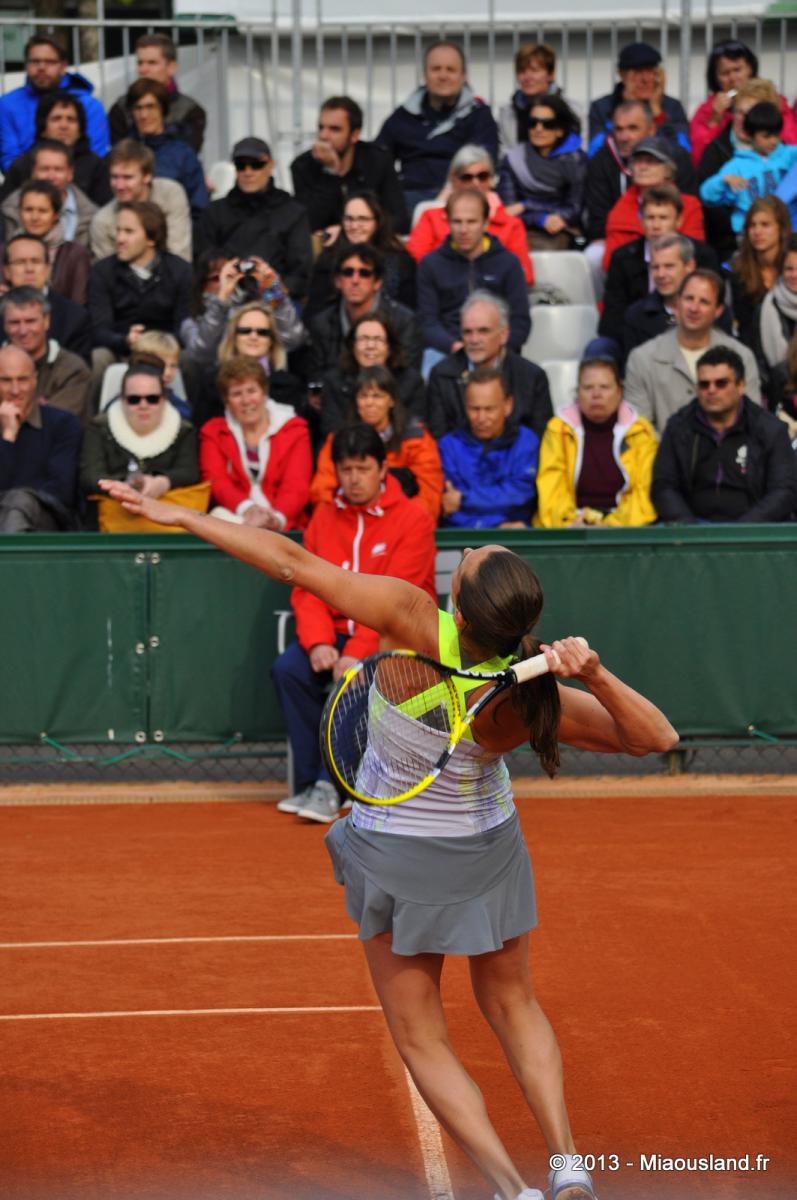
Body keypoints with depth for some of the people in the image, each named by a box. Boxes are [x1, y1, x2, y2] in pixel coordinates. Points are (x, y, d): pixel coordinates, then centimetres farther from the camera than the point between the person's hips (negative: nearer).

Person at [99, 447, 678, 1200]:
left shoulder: (415, 622, -34)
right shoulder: (532, 703, -28)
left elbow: (297, 565, -31)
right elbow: (656, 737, -22)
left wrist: (181, 515, -25)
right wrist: (595, 676, -36)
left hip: (398, 853, -2)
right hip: (489, 848, 2)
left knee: (421, 1039, 12)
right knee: (511, 1004, 25)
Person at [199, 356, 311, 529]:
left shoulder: (294, 429, 12)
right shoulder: (213, 431, 16)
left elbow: (297, 485, -3)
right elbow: (217, 481, -1)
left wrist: (277, 517, -26)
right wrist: (245, 507, -24)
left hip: (283, 525, -1)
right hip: (234, 518, 1)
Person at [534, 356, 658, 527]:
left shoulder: (641, 431, 8)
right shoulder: (558, 429, 7)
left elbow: (645, 491, 0)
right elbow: (551, 490, -1)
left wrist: (615, 524, -16)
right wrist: (568, 522, -19)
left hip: (624, 529, 0)